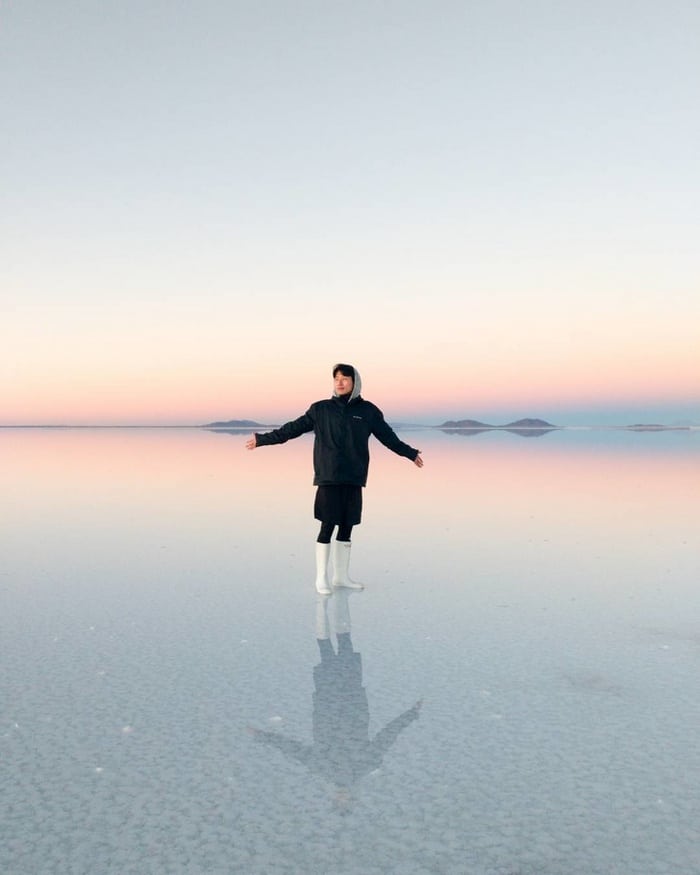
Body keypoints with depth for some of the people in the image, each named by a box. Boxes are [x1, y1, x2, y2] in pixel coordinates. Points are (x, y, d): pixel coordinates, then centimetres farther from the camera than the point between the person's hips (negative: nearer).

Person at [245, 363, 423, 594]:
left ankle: (341, 575, 21)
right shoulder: (321, 409, 2)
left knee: (347, 527, 9)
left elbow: (388, 436, 16)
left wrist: (410, 453, 23)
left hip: (353, 480, 3)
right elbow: (293, 428, 5)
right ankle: (322, 578, 7)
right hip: (328, 479, -3)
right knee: (328, 526, -3)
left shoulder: (368, 411, 6)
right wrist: (263, 439, 2)